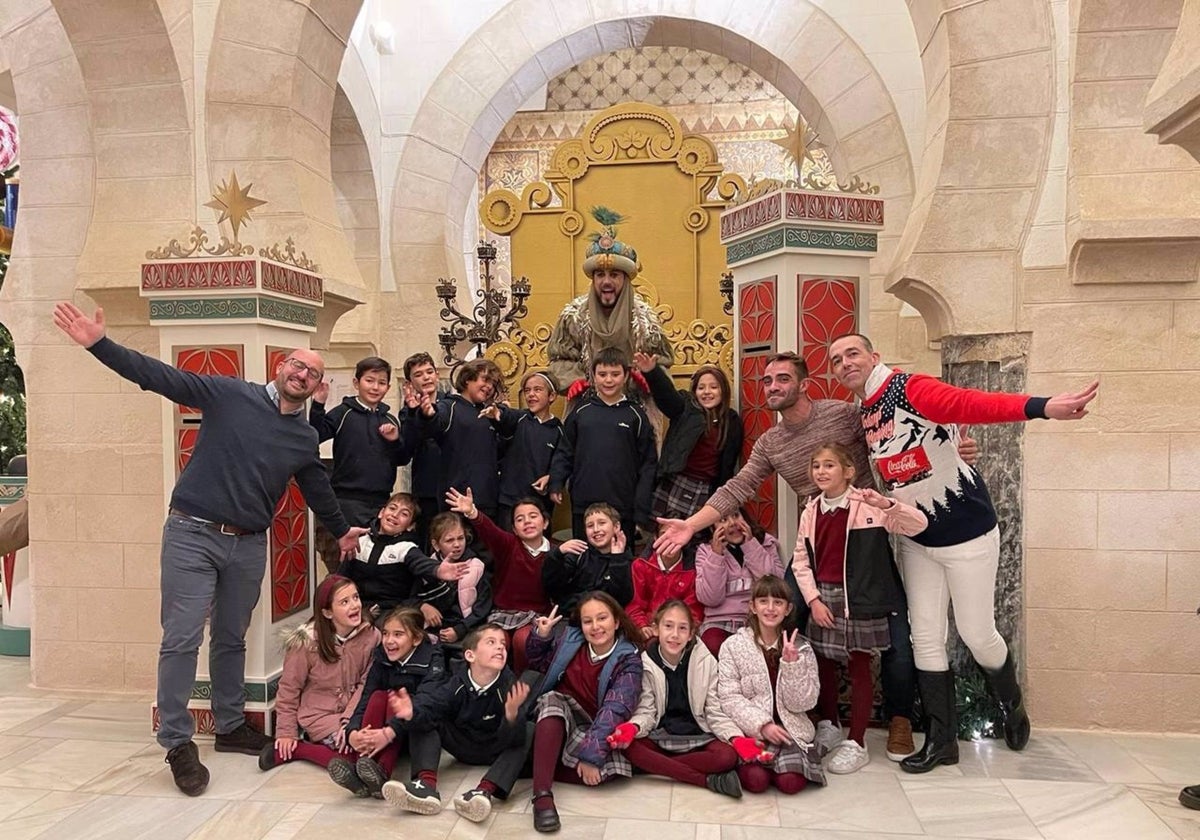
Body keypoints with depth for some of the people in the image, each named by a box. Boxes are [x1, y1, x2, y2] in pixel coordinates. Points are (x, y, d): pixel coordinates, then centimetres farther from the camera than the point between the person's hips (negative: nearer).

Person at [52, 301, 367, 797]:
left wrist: (341, 532, 32)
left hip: (249, 546, 4)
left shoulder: (305, 439, 8)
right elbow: (161, 378, -9)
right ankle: (178, 744, 8)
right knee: (182, 638, -4)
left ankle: (231, 727, 30)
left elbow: (319, 491, 22)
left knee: (231, 640, 16)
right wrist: (99, 344, -18)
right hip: (192, 534, -4)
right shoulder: (229, 394, -4)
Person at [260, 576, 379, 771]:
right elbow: (289, 688, -3)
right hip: (318, 715, -4)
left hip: (353, 712, 4)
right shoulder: (307, 641, -13)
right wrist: (286, 733, -2)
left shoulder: (370, 635, -6)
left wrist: (349, 719, -18)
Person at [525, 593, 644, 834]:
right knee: (552, 699, -32)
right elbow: (539, 663, 16)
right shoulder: (570, 640, -2)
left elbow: (615, 710, -23)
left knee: (602, 769, -32)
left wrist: (591, 754, -31)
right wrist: (541, 636, -3)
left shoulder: (628, 660, -13)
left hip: (594, 730, -2)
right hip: (557, 721, 2)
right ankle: (542, 796, -39)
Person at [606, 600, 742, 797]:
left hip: (698, 735, 0)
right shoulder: (645, 664, -5)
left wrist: (736, 737, -21)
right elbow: (646, 712, -5)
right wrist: (634, 727, -28)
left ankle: (657, 765, -18)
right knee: (629, 748, -31)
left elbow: (715, 712, -2)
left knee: (728, 756, -30)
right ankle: (708, 780, -26)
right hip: (660, 735, 0)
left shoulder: (706, 662, -4)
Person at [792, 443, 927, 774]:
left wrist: (887, 505, -29)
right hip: (823, 598, 5)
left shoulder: (867, 506, -9)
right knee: (823, 663, 14)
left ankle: (856, 743, 15)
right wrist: (814, 600, -3)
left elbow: (919, 524, -14)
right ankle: (829, 727, 36)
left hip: (858, 599, -5)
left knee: (859, 666, 4)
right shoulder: (811, 512, 5)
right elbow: (800, 562, 6)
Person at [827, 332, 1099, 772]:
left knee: (977, 634, 5)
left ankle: (1012, 704, 37)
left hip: (967, 532, -6)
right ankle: (942, 740, 21)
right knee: (926, 639, 7)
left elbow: (972, 404, -38)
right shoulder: (859, 416, 2)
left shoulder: (911, 390, -20)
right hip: (916, 541, 6)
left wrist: (1040, 406, -53)